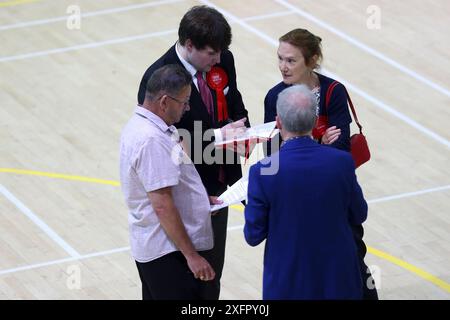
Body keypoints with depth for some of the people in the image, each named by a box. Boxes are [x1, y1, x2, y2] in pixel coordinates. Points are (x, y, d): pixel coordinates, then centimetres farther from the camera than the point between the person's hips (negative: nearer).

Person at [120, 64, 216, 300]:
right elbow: (162, 206, -24)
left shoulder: (141, 125, 10)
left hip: (151, 248, 11)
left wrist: (200, 199, 18)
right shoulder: (152, 140, -22)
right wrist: (192, 255, -21)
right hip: (170, 253, -11)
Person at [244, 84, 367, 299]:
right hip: (337, 279, 1)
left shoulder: (262, 172, -18)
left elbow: (253, 235, -10)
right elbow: (358, 215, 2)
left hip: (287, 283, -1)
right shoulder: (342, 162, -12)